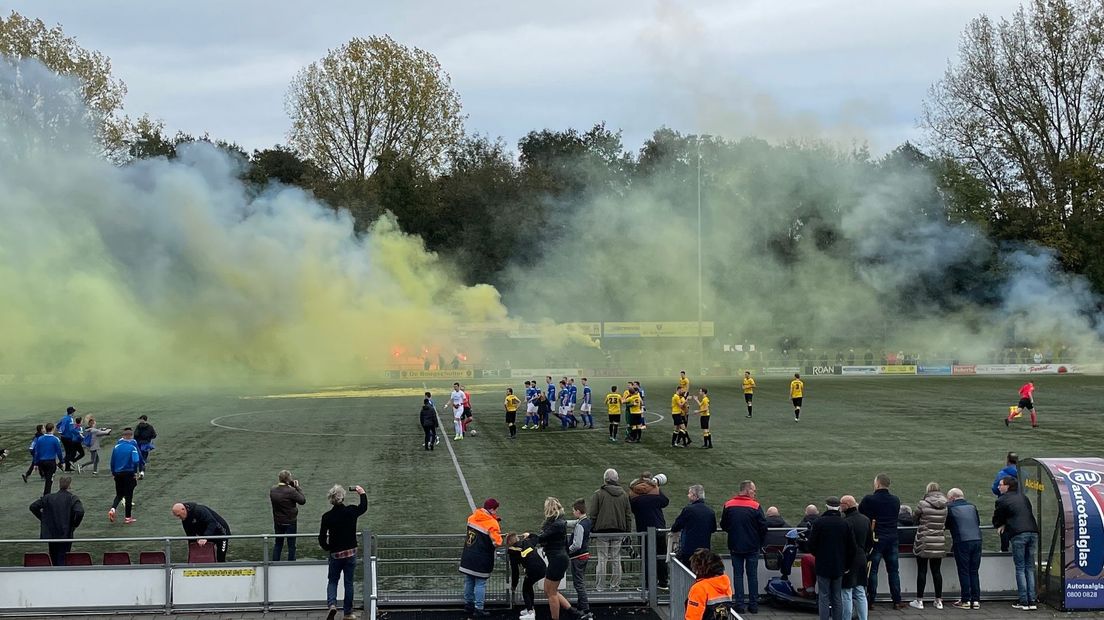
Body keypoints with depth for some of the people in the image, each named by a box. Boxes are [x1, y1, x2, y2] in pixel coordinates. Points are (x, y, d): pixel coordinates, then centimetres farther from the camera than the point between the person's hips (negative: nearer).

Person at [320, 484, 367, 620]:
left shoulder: (327, 517, -12)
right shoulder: (351, 511, -11)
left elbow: (322, 538, -7)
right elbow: (363, 507, 13)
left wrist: (327, 548, 13)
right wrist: (362, 493, 29)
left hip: (335, 554, 0)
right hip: (351, 553, 0)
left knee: (332, 581, 14)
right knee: (348, 582, 11)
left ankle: (332, 604, -10)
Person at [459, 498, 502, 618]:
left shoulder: (473, 517, 1)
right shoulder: (492, 524, -18)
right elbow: (497, 542, -23)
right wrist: (499, 534, -2)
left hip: (467, 557, 6)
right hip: (481, 560, -6)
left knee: (468, 582, 17)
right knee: (480, 584, 3)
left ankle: (468, 604, 28)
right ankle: (478, 608, 6)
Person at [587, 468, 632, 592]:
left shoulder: (598, 494, -7)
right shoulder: (624, 495, 7)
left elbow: (592, 515, -6)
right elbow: (629, 515, 11)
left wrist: (592, 531, 2)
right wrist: (626, 531, 17)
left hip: (602, 531, -3)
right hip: (619, 532, 4)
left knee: (602, 559, 0)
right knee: (616, 559, 10)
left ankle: (600, 587, 1)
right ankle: (615, 585, 13)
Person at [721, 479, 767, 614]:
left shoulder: (728, 506, -3)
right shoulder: (755, 507, -11)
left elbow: (723, 526, 5)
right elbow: (763, 527, -9)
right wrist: (760, 543, 7)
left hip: (735, 547, 2)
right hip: (752, 547, -2)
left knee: (738, 575, 8)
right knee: (752, 575, 9)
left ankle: (739, 604, 5)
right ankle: (753, 605, 10)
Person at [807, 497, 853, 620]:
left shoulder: (818, 523, -10)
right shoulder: (845, 523, -2)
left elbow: (811, 545, -7)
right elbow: (851, 547, 2)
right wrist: (847, 565, 12)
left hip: (823, 565, -3)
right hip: (839, 567, 3)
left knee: (824, 597, 0)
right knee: (837, 598, 11)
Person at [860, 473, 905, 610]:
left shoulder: (869, 500, -11)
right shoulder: (895, 500, 3)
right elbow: (895, 516, 14)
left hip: (876, 538, -4)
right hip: (892, 538, 4)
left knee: (872, 570, 3)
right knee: (893, 570, 9)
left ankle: (870, 601, 3)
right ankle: (897, 601, 10)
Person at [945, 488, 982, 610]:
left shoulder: (950, 507, 0)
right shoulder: (972, 507, 13)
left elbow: (946, 525, 7)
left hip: (962, 542, -4)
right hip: (977, 540, 4)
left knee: (964, 572, 2)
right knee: (974, 571, 10)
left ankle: (966, 601, 3)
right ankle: (976, 600, 10)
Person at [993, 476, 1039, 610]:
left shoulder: (1002, 500, 4)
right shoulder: (1023, 497, 22)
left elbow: (996, 520, 11)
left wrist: (999, 526, 35)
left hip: (1018, 534, -5)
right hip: (1033, 532, 5)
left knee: (1020, 568, 0)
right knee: (1030, 568, 9)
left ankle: (1023, 601, -3)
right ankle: (1032, 601, 6)